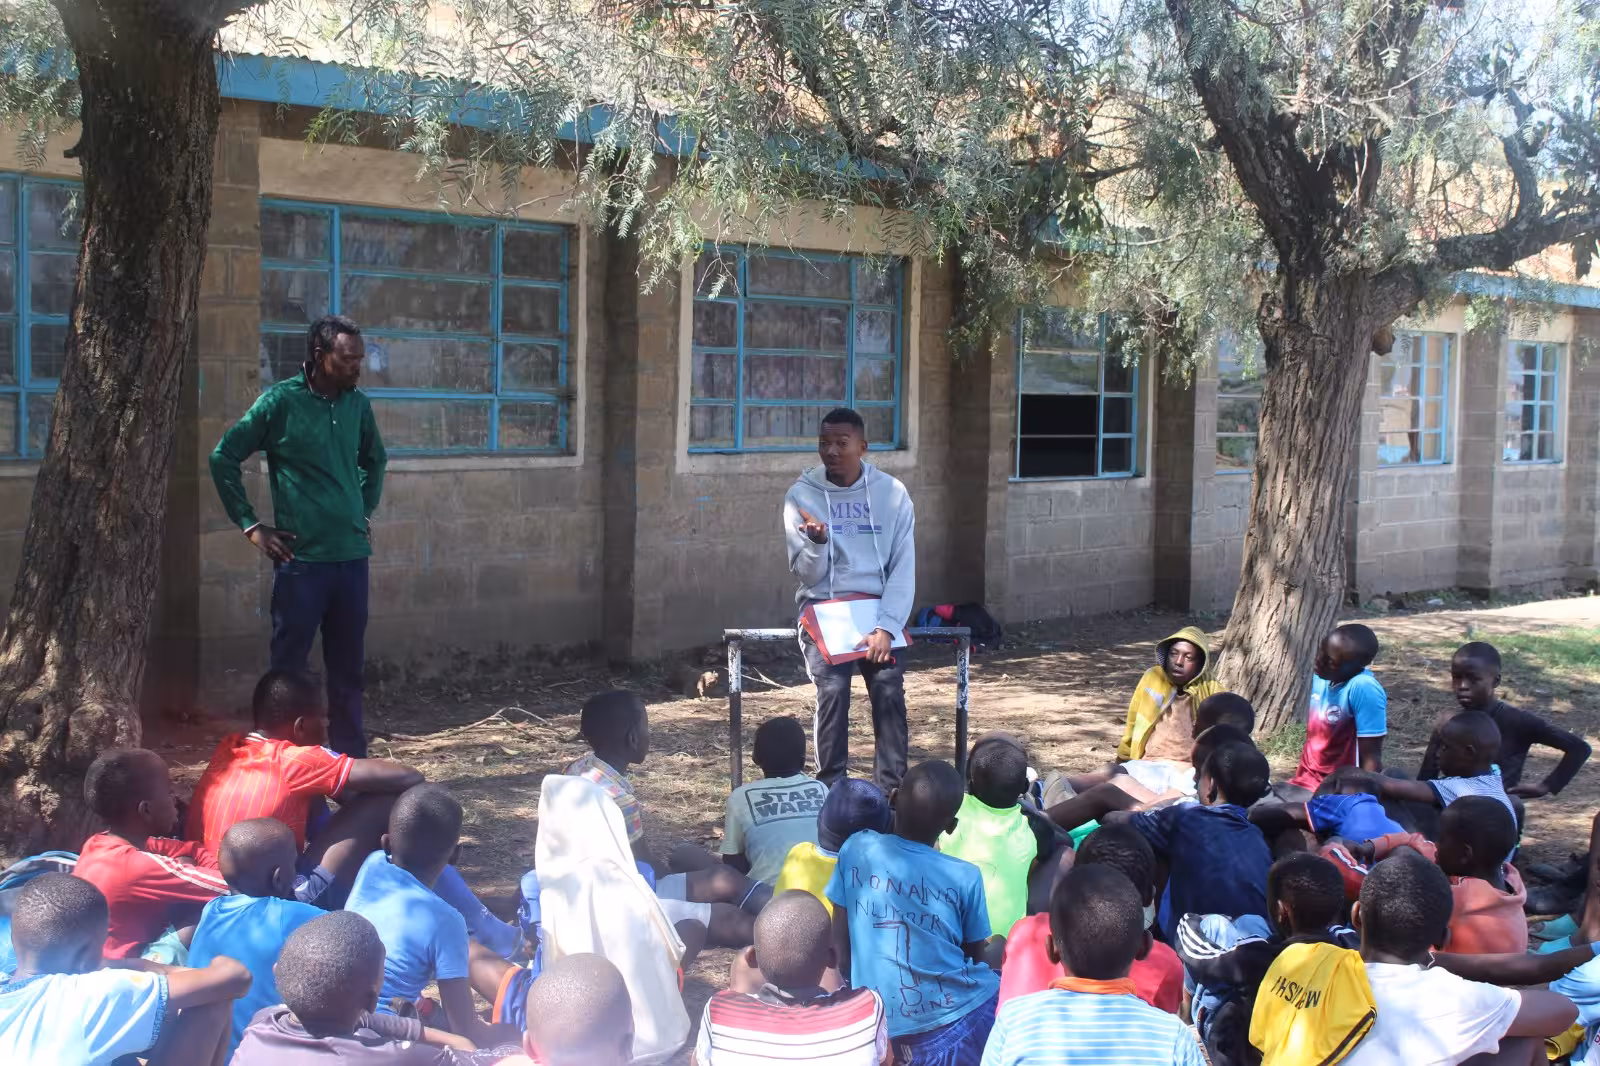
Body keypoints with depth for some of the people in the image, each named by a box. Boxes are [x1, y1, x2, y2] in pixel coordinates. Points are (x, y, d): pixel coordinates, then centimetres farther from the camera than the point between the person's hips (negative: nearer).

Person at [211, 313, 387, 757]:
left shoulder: (357, 404, 7)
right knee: (289, 667, 3)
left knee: (348, 667, 11)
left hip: (352, 555, 5)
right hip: (301, 558, -4)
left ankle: (351, 758, 20)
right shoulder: (280, 401, -7)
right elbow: (223, 458, -4)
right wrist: (251, 526, -4)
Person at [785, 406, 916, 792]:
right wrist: (817, 541, -26)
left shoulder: (891, 493, -2)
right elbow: (807, 575, -4)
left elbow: (904, 568, -4)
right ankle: (830, 790, -8)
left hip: (879, 607, 1)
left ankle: (891, 792, -8)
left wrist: (886, 627, -15)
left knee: (889, 688, -16)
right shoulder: (802, 494, -3)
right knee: (832, 688, -19)